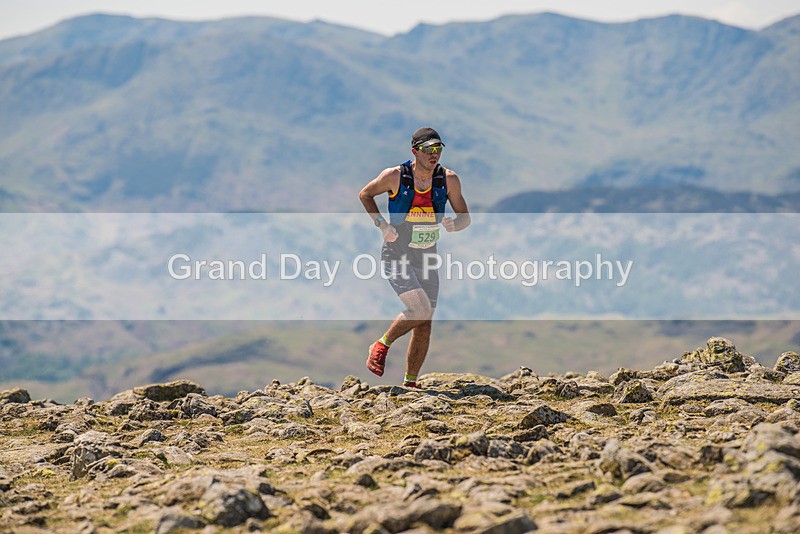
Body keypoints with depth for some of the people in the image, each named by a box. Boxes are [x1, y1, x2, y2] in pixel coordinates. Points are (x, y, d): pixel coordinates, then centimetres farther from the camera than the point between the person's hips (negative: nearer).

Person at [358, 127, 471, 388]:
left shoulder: (449, 180, -4)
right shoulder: (394, 176, -13)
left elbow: (465, 217, 5)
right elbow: (365, 194, 5)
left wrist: (454, 224, -19)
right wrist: (382, 225, -9)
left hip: (427, 258, 4)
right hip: (396, 256, -4)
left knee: (424, 325, 4)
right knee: (421, 309, -23)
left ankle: (410, 383, 17)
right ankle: (381, 345, 1)